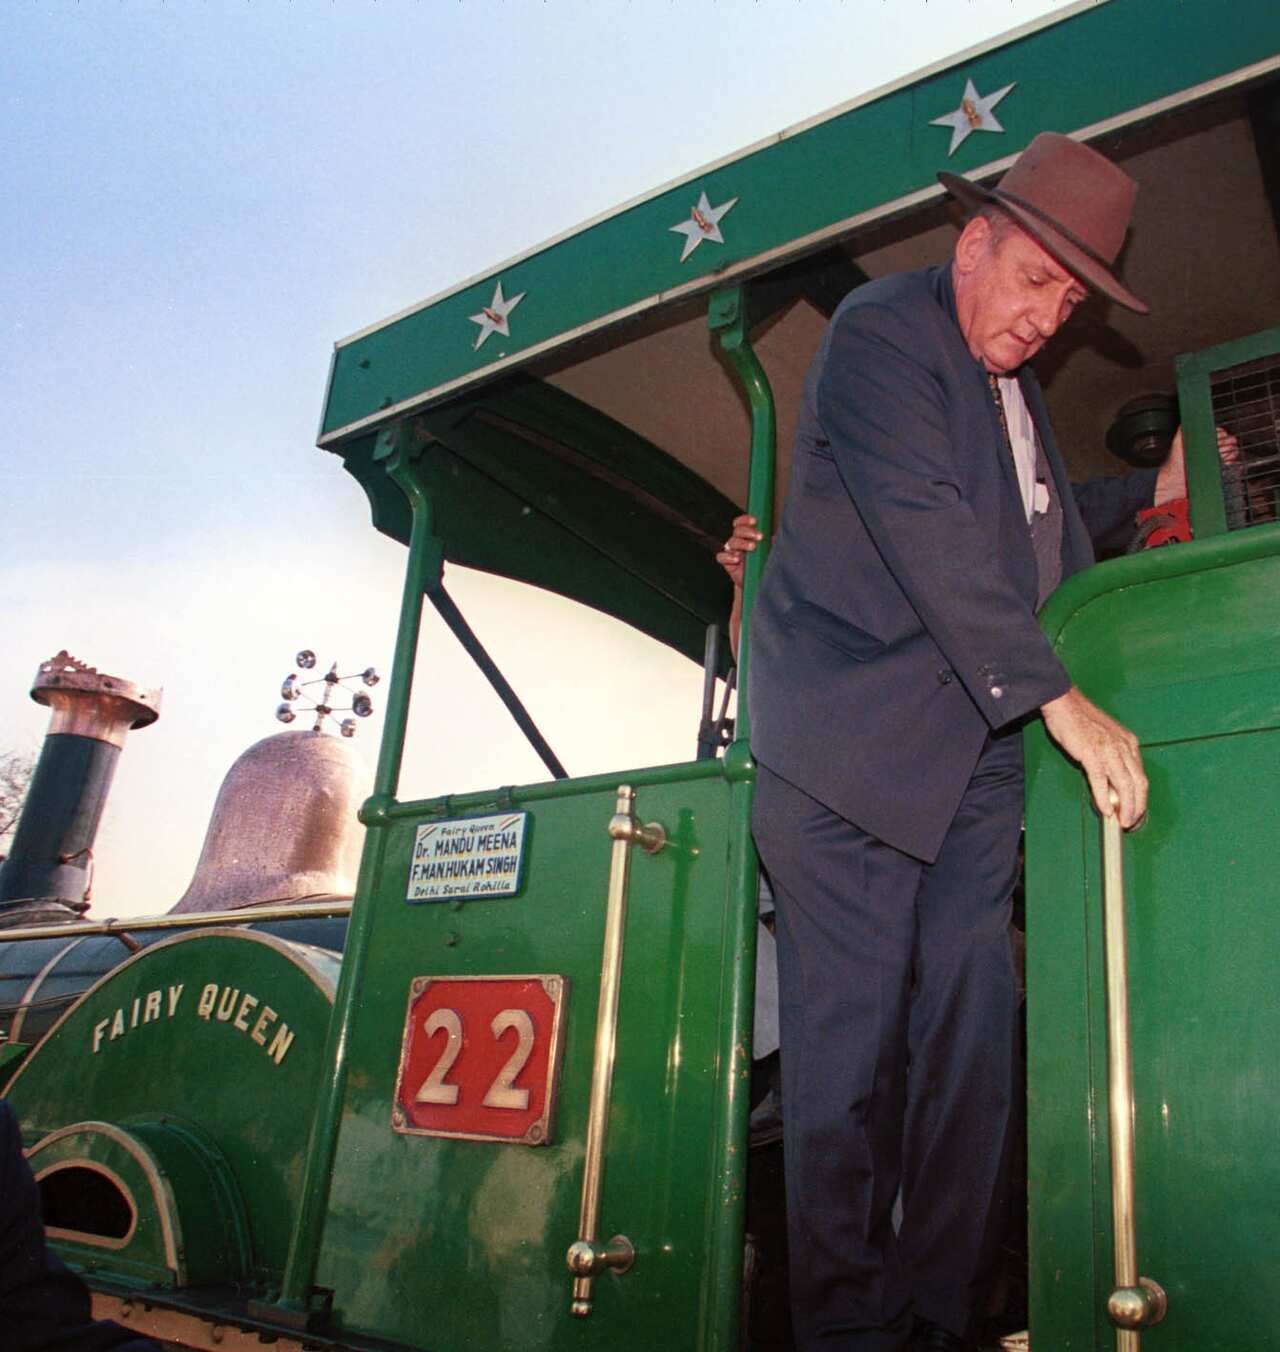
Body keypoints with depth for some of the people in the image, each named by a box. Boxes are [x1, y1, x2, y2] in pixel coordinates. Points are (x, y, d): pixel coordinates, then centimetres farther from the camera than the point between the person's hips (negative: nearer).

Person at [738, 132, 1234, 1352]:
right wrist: (1061, 699, -23)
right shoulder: (879, 329, -4)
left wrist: (1151, 494, 25)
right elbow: (927, 530, -18)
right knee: (850, 1035, -6)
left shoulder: (1017, 387, 23)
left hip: (974, 749, 8)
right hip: (850, 741, -7)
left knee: (971, 1037, 1)